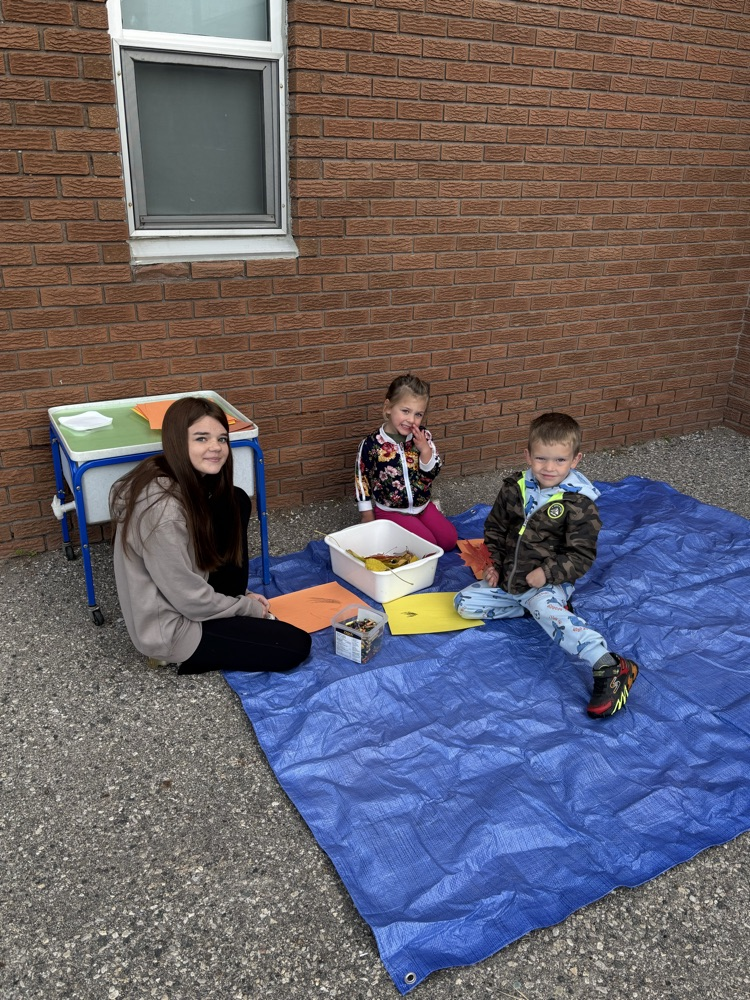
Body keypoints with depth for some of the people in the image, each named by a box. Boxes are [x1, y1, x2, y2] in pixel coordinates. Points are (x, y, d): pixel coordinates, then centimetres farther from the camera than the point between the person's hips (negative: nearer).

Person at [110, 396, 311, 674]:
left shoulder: (190, 481, -3)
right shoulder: (164, 509, -32)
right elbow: (191, 601, -24)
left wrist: (241, 600, 8)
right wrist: (249, 607, -8)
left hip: (184, 599, 9)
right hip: (171, 629, -9)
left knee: (236, 502, 6)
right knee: (296, 646, -7)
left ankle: (232, 614, 9)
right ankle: (187, 656, 2)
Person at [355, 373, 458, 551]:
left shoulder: (423, 436, -6)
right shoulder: (371, 444, -16)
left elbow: (432, 473, -4)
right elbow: (362, 479, -5)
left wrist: (425, 449, -21)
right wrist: (368, 517, -2)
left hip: (422, 505, 5)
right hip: (391, 510, -5)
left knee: (449, 540, -2)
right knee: (428, 544, -17)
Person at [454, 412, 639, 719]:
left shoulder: (578, 504, -14)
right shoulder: (513, 488, 0)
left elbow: (582, 555, -13)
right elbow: (495, 528, 14)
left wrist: (547, 572, -23)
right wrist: (494, 564, 2)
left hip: (549, 583, -7)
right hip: (509, 579, 7)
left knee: (546, 609, -38)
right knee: (464, 603, 1)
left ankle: (610, 667, -42)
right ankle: (532, 607, 0)